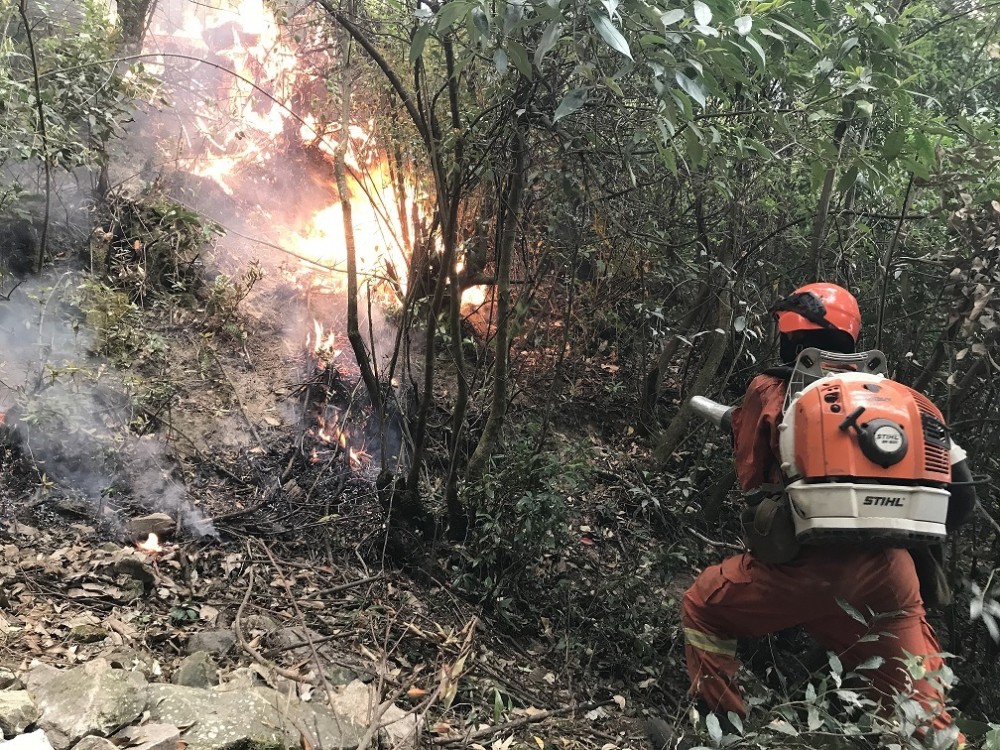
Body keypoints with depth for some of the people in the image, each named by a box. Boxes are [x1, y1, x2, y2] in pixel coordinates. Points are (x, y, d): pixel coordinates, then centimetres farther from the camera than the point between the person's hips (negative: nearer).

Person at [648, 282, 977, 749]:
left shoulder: (770, 391, 4)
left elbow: (751, 484, 10)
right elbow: (960, 489, 12)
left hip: (810, 566, -4)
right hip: (890, 575, 4)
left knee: (704, 606, 20)